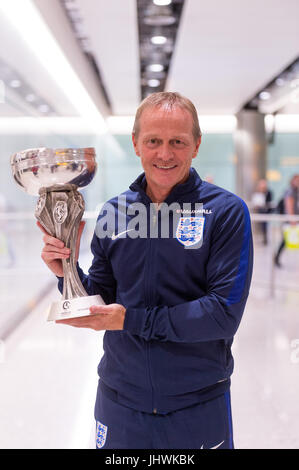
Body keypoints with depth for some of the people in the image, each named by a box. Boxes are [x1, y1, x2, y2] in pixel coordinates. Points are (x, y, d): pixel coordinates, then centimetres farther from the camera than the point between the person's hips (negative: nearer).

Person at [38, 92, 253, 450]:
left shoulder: (226, 211, -12)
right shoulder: (113, 213, 0)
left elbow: (224, 314, -18)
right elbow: (101, 301, 6)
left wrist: (132, 320, -19)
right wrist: (67, 271, -13)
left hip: (197, 406, -3)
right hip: (119, 400, 3)